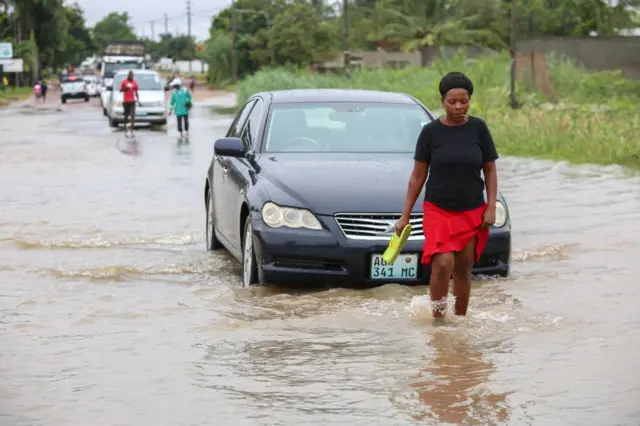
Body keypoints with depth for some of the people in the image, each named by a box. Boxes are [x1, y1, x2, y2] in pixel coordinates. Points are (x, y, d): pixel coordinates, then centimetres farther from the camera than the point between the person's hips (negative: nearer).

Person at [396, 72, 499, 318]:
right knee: (443, 264, -19)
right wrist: (405, 215, 0)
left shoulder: (478, 128, 0)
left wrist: (491, 207, -4)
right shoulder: (431, 132, -3)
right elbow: (418, 175, 1)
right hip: (438, 210, -2)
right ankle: (437, 317, -6)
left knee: (463, 270, 7)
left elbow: (490, 170, 6)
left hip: (472, 212, 2)